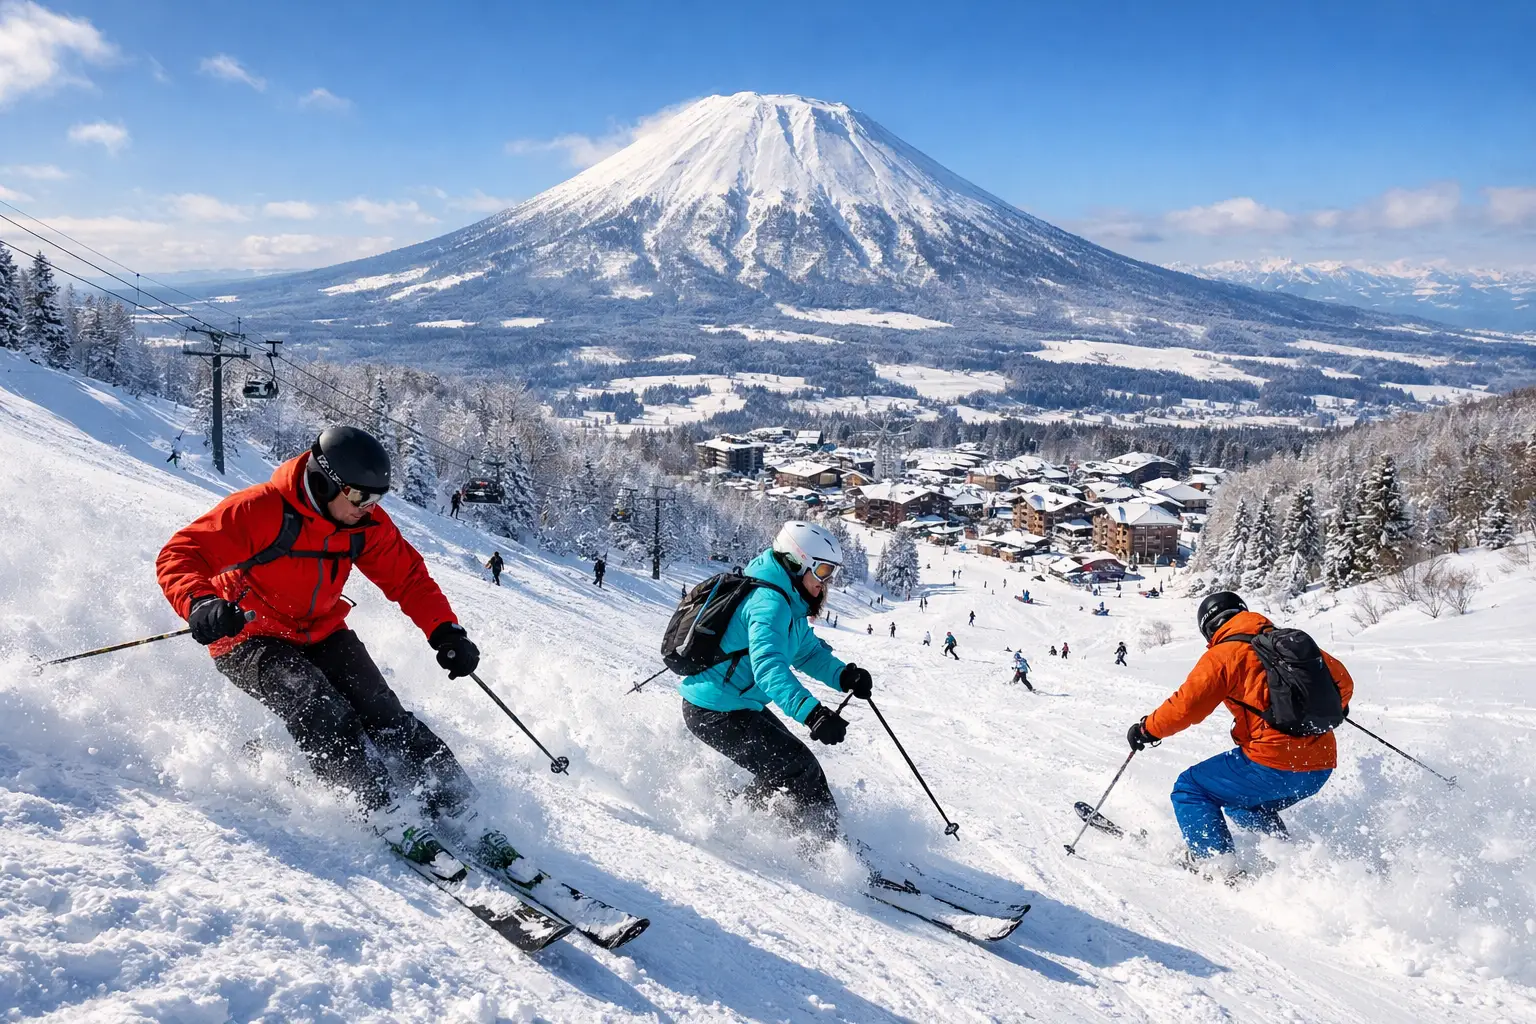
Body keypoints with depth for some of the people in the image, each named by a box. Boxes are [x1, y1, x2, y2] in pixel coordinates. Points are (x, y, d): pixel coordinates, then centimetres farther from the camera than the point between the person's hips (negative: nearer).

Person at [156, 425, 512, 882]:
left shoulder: (366, 523, -8)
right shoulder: (260, 510, -25)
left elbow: (408, 576, 2)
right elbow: (179, 555, -25)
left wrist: (446, 632, -12)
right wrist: (200, 603, -47)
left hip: (321, 633, 5)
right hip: (249, 639, -4)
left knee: (379, 711, -14)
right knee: (318, 713, -28)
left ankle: (458, 810, -12)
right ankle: (395, 821, -28)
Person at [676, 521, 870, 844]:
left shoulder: (788, 603, 11)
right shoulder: (770, 603, -23)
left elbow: (808, 651, 16)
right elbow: (768, 664, -39)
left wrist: (844, 675, -4)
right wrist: (810, 712, -51)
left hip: (738, 704, 10)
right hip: (717, 713, -10)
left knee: (784, 769, 19)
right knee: (799, 769, -8)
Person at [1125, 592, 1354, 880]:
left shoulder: (1221, 656, -4)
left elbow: (1186, 705, -11)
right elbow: (1342, 680, 22)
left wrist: (1148, 729, 4)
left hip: (1273, 764, -8)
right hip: (1322, 767, 8)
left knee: (1190, 789, 7)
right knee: (1244, 804, 31)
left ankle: (1216, 864, -3)